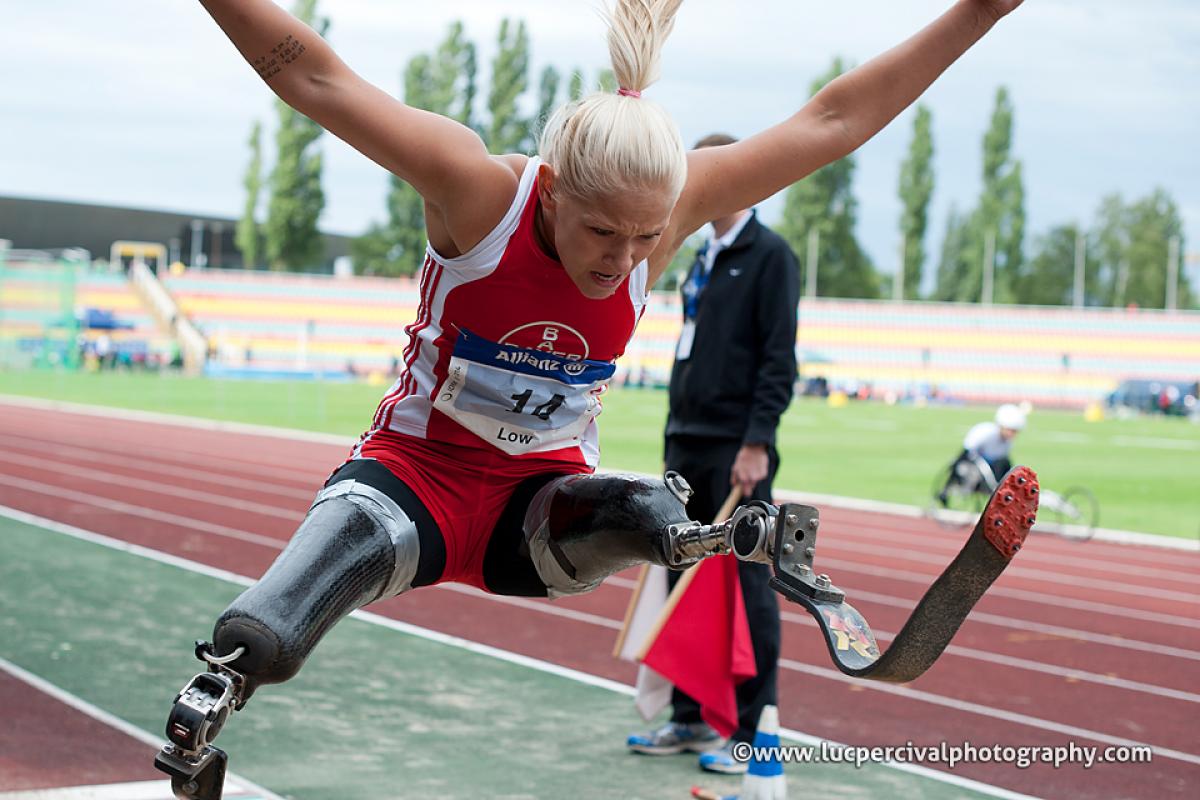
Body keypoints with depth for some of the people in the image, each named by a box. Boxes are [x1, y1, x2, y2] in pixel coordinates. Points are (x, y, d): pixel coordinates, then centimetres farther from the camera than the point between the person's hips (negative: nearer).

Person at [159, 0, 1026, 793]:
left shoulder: (671, 209, -11)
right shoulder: (480, 190, -21)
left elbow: (833, 120, -8)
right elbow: (316, 78, -23)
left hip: (543, 497, 4)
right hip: (416, 467, -4)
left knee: (649, 514, -31)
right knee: (355, 533, -36)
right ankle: (219, 683, -38)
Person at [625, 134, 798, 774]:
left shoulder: (769, 256, -7)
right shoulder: (703, 259, 18)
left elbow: (779, 359, -14)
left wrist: (757, 444, -20)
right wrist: (675, 439, 18)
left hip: (736, 451, -8)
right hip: (686, 446, 8)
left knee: (746, 586, -4)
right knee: (685, 583, 11)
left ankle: (750, 730, 2)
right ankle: (691, 718, 20)